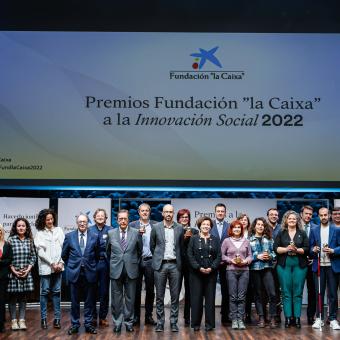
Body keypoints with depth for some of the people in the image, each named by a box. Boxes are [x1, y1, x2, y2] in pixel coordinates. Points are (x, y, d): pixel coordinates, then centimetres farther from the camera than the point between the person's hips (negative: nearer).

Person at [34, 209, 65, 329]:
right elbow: (40, 252, -4)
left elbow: (64, 247, 6)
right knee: (44, 292, 2)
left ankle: (57, 318, 9)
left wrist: (61, 262, -5)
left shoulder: (59, 230, 8)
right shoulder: (40, 233, 0)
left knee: (56, 292, 5)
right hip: (45, 267, -2)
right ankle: (43, 318, 9)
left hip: (58, 266, 2)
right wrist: (52, 264, -8)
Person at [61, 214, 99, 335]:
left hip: (89, 273, 0)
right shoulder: (69, 236, 1)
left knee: (89, 301, 6)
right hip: (74, 272, 0)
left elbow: (97, 255, 10)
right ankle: (75, 324, 18)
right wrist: (71, 266, 12)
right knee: (74, 301, 7)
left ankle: (88, 324, 17)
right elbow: (64, 255, 10)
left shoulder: (94, 236, 0)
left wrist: (92, 266, 10)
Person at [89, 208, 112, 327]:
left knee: (104, 291, 4)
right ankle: (93, 317, 15)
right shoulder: (89, 230, 5)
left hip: (105, 263, 0)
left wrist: (97, 247, -9)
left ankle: (103, 317, 14)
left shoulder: (110, 230, 3)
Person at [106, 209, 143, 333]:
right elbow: (108, 251, 15)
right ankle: (117, 323, 16)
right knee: (116, 299, 6)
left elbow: (140, 250, 11)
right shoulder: (111, 233, 2)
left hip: (131, 270, 0)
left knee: (130, 298, 7)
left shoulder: (136, 233, -1)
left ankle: (129, 323, 17)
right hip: (116, 270, 1)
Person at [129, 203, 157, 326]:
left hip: (150, 261, 1)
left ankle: (149, 316, 15)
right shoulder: (133, 225, 5)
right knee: (136, 290, 3)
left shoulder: (155, 225, 6)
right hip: (136, 260, -1)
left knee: (150, 290, 6)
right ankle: (136, 316, 13)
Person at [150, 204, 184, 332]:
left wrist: (178, 260, 12)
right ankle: (160, 322, 10)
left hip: (175, 265, 1)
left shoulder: (179, 228, 5)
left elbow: (181, 247, 13)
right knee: (159, 296, 3)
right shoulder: (156, 228, 2)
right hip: (160, 264, -1)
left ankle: (173, 322, 11)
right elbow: (152, 246, 10)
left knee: (175, 296, 3)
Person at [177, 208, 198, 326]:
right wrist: (184, 237, -15)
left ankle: (187, 316, 12)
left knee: (189, 290, 4)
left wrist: (191, 237, -10)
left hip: (190, 264, 2)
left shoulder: (194, 231, 10)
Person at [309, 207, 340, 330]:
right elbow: (310, 247, 8)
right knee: (319, 293, 5)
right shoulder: (314, 230, 9)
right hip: (318, 266, 1)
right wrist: (313, 250, -13)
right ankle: (319, 318, 13)